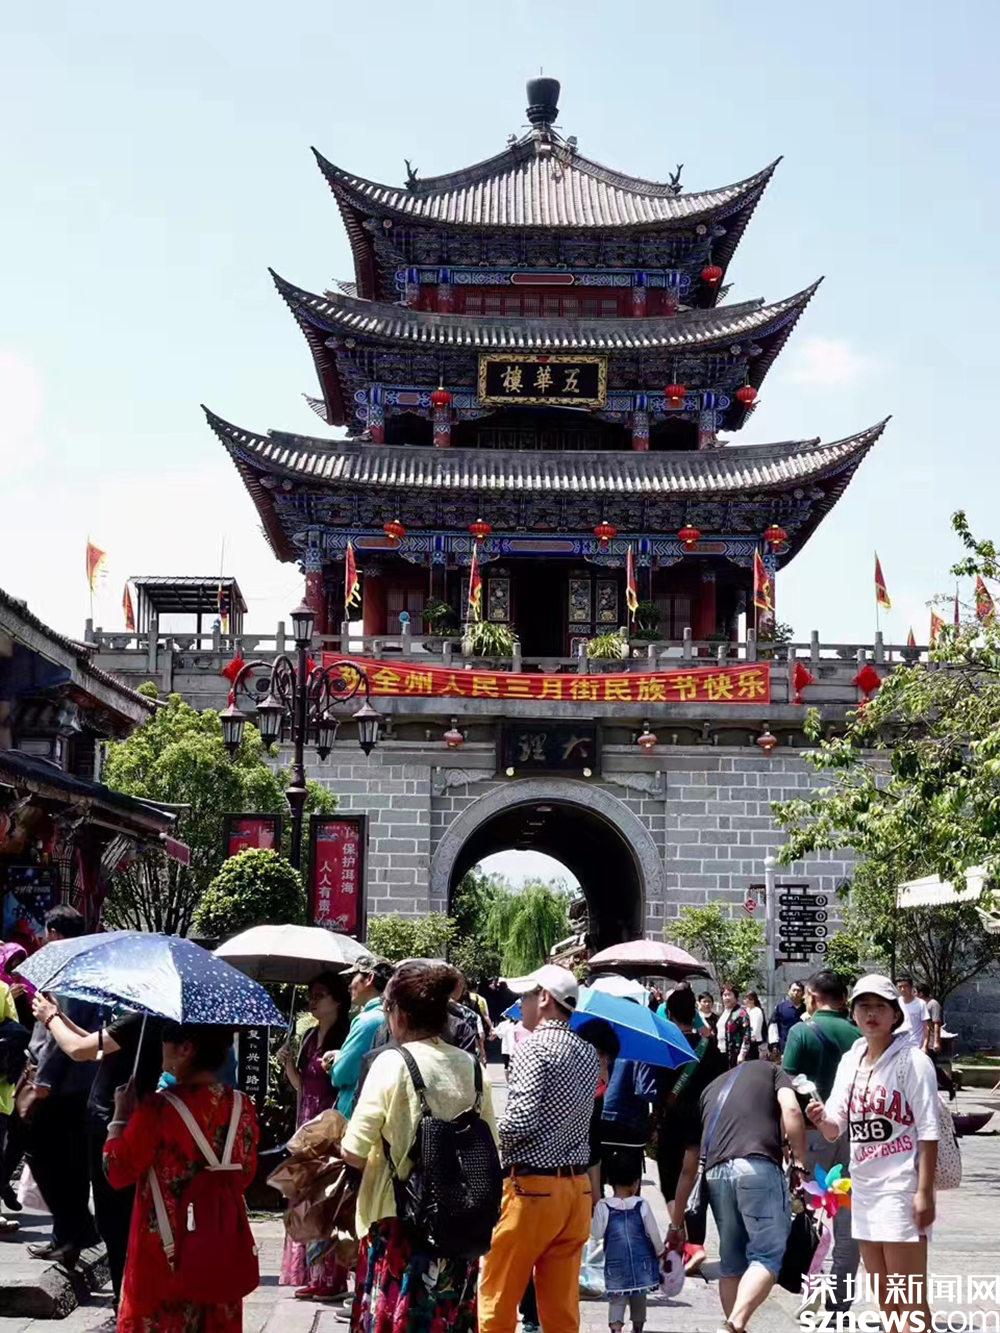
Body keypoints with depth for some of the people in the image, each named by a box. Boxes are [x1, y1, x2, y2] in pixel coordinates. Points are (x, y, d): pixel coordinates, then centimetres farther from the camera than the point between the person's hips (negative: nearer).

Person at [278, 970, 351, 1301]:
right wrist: (289, 1063, 3)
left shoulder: (345, 1038, -9)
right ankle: (308, 1273, 16)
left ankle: (329, 1278, -1)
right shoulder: (311, 1037, 14)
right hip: (307, 1124, 8)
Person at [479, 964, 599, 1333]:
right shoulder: (588, 1053, 11)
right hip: (577, 1188, 7)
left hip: (532, 1187, -7)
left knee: (496, 1301, 4)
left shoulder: (536, 1046, -12)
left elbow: (520, 1122, -19)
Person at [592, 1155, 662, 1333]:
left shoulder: (603, 1207, -9)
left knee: (616, 1298, 4)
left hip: (616, 1263, -1)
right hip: (641, 1261, 1)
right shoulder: (642, 1205, -7)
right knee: (639, 1296, 19)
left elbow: (597, 1234, -4)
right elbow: (653, 1233, 0)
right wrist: (660, 1252, 16)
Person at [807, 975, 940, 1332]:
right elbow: (835, 1130, 9)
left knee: (908, 1296, -6)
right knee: (883, 1295, 15)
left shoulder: (912, 1061, -9)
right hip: (864, 1188, 7)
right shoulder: (849, 1062, 9)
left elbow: (928, 1131, -12)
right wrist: (822, 1119, -15)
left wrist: (924, 1193, -18)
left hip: (902, 1190, -7)